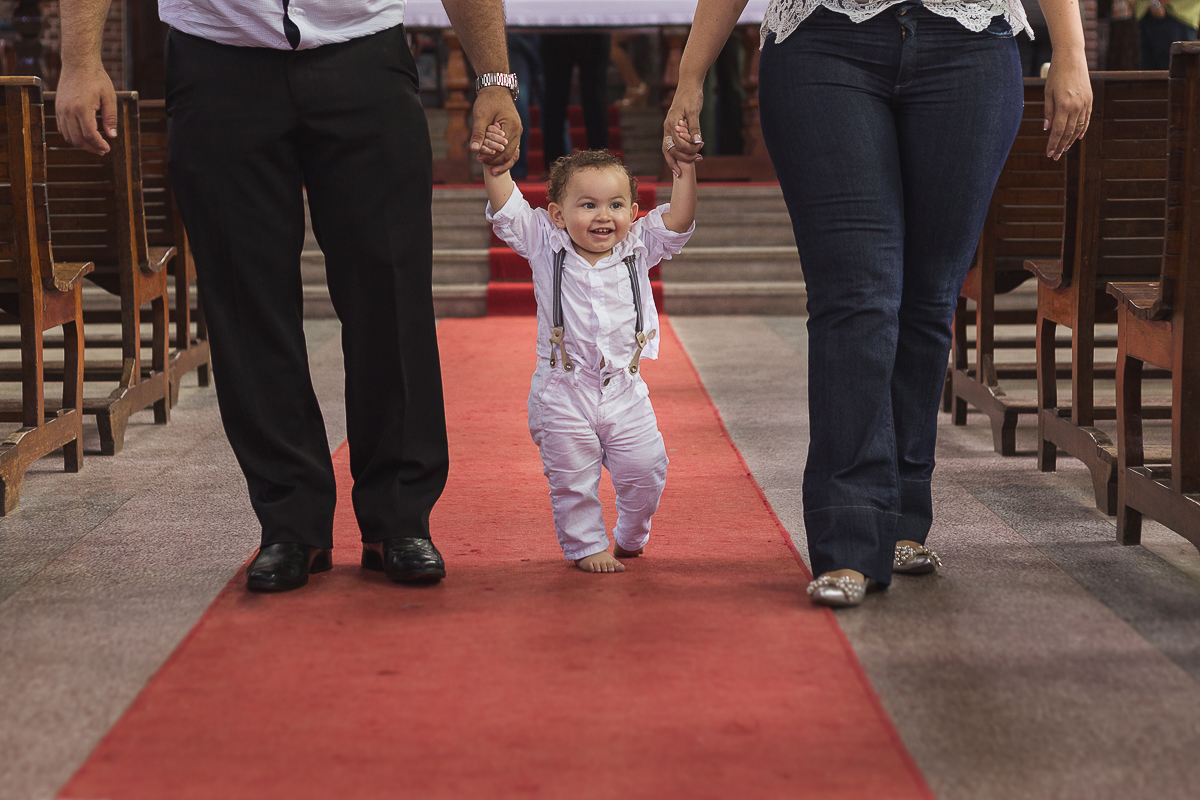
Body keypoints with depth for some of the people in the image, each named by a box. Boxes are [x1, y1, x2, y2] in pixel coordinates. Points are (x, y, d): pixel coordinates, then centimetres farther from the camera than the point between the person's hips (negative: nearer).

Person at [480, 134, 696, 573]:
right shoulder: (546, 247, -4)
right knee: (572, 479, 3)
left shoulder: (639, 249, 0)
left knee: (644, 471, 3)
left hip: (624, 392, 2)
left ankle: (630, 539, 28)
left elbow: (677, 220, -8)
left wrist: (685, 168, -18)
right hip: (563, 395, -2)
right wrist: (496, 165, -23)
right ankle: (586, 545, 23)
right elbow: (507, 211, -10)